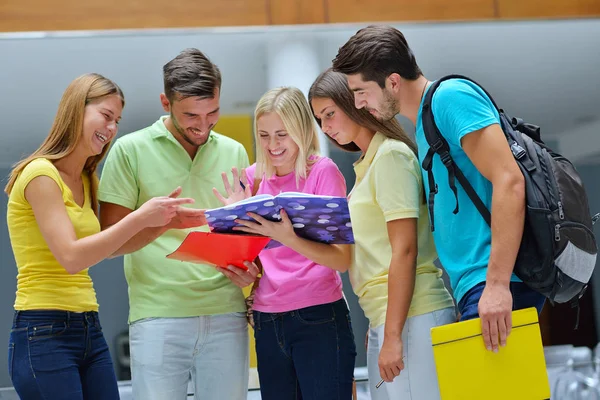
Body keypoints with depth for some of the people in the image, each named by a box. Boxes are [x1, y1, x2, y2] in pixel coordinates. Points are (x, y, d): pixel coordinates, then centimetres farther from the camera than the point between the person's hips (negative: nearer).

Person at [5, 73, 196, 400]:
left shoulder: (87, 181, 17)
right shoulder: (40, 174, -10)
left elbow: (109, 246, 12)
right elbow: (71, 257, -18)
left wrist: (161, 220, -1)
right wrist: (140, 218, -20)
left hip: (88, 329, 8)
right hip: (44, 333, -8)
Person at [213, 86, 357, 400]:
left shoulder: (323, 171, -5)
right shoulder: (253, 177, 8)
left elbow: (343, 259, -13)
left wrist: (287, 238, -27)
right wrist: (245, 273, -4)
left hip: (319, 318, -4)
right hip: (267, 323, 5)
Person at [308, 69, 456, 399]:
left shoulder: (391, 155, -7)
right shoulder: (367, 164, 18)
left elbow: (404, 250, -14)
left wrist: (393, 335, -17)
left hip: (411, 316, -9)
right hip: (382, 319, 9)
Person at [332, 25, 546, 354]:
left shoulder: (450, 96, -7)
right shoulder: (424, 125, 22)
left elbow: (509, 181, -17)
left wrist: (497, 285, -23)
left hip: (497, 281, -10)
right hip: (474, 287, 10)